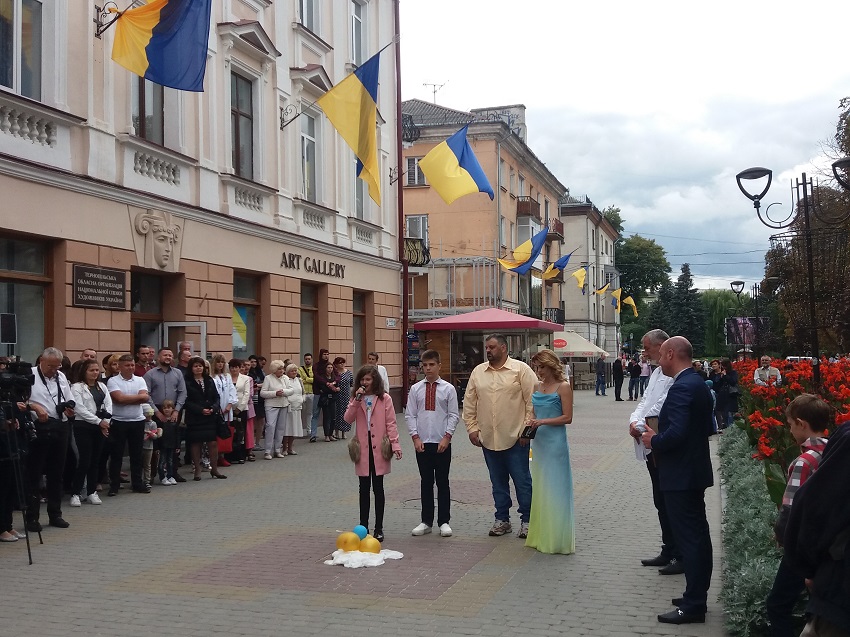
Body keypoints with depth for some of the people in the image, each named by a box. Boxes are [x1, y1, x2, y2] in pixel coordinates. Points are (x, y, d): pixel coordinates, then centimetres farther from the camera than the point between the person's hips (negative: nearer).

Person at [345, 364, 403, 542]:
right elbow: (348, 418, -6)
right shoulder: (355, 398, 8)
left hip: (379, 448, -3)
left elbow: (391, 423, -4)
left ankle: (379, 529, 11)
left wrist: (395, 444, -12)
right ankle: (363, 527, 16)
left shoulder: (385, 399, -1)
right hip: (362, 448, 3)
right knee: (364, 489, 9)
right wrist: (357, 400, -15)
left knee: (378, 488, 4)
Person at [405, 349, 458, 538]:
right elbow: (410, 415, 4)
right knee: (425, 482, 9)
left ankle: (444, 522, 15)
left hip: (442, 443, -1)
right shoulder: (416, 389, 2)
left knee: (442, 482, 6)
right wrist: (415, 437, -5)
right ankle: (426, 521, 18)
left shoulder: (448, 389, -2)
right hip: (422, 443, 2)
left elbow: (453, 415, -1)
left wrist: (447, 437, -9)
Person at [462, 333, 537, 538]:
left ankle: (527, 521, 13)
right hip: (488, 438, 4)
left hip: (515, 437, -4)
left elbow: (532, 401, -7)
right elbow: (469, 403, 12)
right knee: (498, 481, 13)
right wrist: (472, 427, 6)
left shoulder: (521, 369, -5)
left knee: (522, 480, 2)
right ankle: (502, 519, 24)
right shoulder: (478, 372, 8)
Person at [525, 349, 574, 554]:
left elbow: (567, 417, -12)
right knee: (540, 488, 12)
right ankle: (541, 536, 21)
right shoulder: (537, 387, 11)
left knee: (555, 489, -3)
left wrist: (543, 422, -18)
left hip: (556, 441, -7)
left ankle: (557, 539, 6)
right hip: (539, 441, 7)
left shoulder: (563, 387, -8)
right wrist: (530, 424, 1)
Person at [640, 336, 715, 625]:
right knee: (697, 535, 16)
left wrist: (654, 441, -11)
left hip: (680, 476, -10)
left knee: (689, 538, -5)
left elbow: (676, 432, -30)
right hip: (695, 470, 10)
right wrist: (658, 435, 12)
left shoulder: (681, 388, -21)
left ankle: (692, 606, 1)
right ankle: (697, 596, 27)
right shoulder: (698, 383, 11)